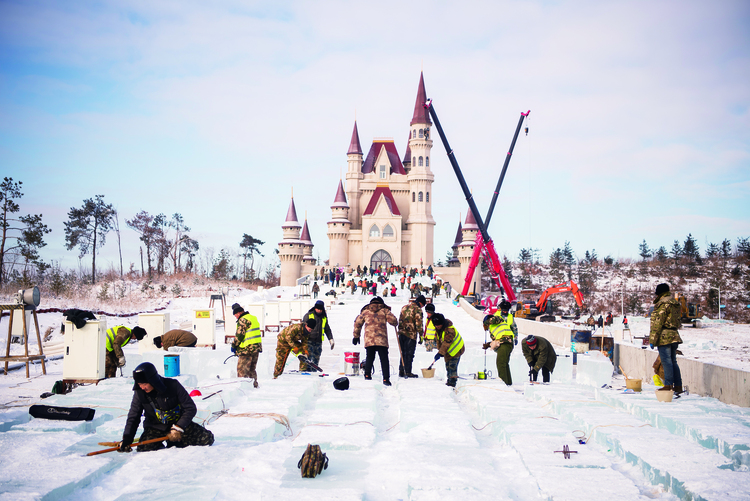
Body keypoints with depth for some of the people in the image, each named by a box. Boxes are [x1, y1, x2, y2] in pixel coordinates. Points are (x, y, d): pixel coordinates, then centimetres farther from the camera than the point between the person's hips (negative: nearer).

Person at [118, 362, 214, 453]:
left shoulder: (173, 385, -18)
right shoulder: (139, 393, -11)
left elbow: (190, 408, -12)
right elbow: (133, 417, -2)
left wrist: (178, 428, -22)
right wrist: (126, 440, -14)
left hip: (178, 423, 0)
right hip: (155, 427, 0)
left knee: (207, 439, -19)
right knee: (144, 448, -31)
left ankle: (174, 443, 4)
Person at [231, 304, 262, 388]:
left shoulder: (243, 320, -14)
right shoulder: (253, 318, 15)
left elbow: (239, 335, -16)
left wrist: (234, 346, -2)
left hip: (247, 349, -9)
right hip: (257, 348, 9)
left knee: (242, 369, -3)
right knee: (252, 369, 18)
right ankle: (254, 384, 20)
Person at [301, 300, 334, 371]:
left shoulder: (324, 318, 14)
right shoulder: (309, 315, 2)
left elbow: (327, 329, 22)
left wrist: (331, 339, 16)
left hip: (318, 341, 4)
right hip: (309, 340, -4)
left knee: (316, 358, 4)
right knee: (307, 356, -13)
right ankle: (304, 369, -12)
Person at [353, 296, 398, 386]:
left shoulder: (365, 311, 15)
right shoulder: (384, 311, 9)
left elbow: (357, 323, 15)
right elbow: (393, 320, -2)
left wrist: (356, 336, 22)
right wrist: (395, 324, 22)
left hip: (369, 340, 2)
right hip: (382, 340, -2)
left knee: (369, 357, 19)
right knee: (384, 359, 2)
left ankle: (367, 375, 18)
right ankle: (386, 379, -4)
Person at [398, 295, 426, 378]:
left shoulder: (404, 307, 15)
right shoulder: (417, 310, -8)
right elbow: (419, 324, -11)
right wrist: (421, 336, -7)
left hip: (401, 333, 7)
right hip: (411, 334, -7)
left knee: (403, 353, 14)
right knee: (409, 354, 0)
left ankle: (401, 371, 15)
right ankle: (407, 372, 1)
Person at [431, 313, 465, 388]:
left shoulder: (449, 330, -32)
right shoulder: (438, 329, -3)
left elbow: (446, 343, -34)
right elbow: (439, 340, 12)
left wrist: (440, 353, -36)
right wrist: (440, 350, 9)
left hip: (456, 349, -9)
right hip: (448, 350, 9)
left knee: (452, 365, -15)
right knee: (448, 365, 14)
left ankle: (452, 381, -14)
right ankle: (449, 380, 27)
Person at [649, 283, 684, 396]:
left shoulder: (663, 304, -12)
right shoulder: (675, 303, 17)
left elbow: (657, 323, -15)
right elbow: (678, 320, 23)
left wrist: (652, 340, -14)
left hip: (664, 337, -9)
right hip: (674, 335, 9)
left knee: (666, 361, -8)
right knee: (673, 361, 11)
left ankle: (668, 385, -8)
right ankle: (678, 386, 12)